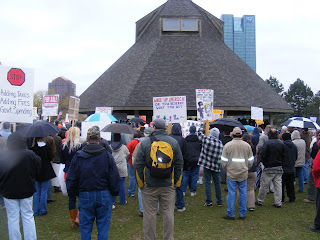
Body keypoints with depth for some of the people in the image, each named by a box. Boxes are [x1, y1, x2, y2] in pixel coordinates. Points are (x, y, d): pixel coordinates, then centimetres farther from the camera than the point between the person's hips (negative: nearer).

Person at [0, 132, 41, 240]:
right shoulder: (30, 154, -11)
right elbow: (38, 171, 0)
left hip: (9, 191, -1)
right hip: (27, 190, 1)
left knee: (12, 218, 9)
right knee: (28, 216, 12)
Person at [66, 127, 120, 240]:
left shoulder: (78, 156, -3)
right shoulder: (107, 155, -6)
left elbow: (71, 179, 2)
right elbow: (115, 177, -4)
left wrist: (72, 193, 15)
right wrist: (115, 192, 9)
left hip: (85, 196, 1)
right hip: (104, 195, 0)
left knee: (85, 226, 12)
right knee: (103, 226, 10)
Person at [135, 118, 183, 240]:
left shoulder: (145, 143, -4)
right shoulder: (174, 142, 3)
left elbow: (138, 165, -3)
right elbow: (179, 164, 6)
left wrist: (141, 183, 4)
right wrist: (176, 182, 11)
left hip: (149, 185, -2)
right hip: (168, 185, 2)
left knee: (149, 214, 7)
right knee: (168, 213, 12)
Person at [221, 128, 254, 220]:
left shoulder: (227, 145, -5)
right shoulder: (247, 145, 2)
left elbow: (223, 161, -2)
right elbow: (250, 161, 7)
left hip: (231, 173, -2)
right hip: (243, 174, 2)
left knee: (231, 193, 3)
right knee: (243, 193, 9)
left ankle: (230, 214, 9)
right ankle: (242, 214, 16)